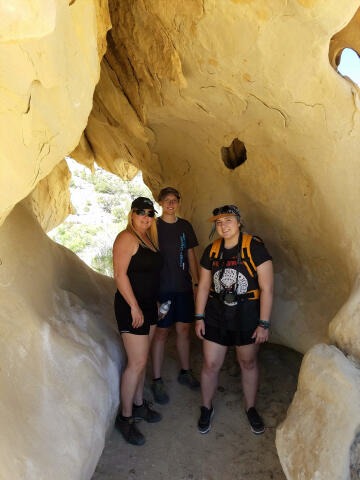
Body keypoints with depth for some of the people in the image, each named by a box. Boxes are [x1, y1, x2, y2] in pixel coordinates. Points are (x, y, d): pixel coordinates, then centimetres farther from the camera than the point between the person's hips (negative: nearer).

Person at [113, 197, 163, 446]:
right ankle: (125, 417, 12)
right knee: (137, 362, -4)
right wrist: (134, 307, -20)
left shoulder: (149, 238, 12)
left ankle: (138, 404, 33)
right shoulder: (127, 238, -15)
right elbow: (120, 274, -20)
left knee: (141, 359, 17)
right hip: (131, 306, -9)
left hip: (148, 305, 9)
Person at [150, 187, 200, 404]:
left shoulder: (185, 226, 9)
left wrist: (197, 282, 11)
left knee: (184, 329, 12)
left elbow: (191, 256, 14)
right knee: (161, 333, 2)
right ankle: (157, 380, 16)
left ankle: (185, 372, 31)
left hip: (184, 287, 4)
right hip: (162, 287, -4)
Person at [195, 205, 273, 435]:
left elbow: (266, 289, -13)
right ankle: (207, 408, 34)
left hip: (247, 315, -2)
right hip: (216, 314, 3)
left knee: (248, 363, 16)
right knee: (210, 365, 8)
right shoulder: (212, 250, -1)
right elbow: (203, 286, 6)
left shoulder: (254, 247, -14)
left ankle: (251, 408, 40)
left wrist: (264, 324, -14)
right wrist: (199, 317, 4)